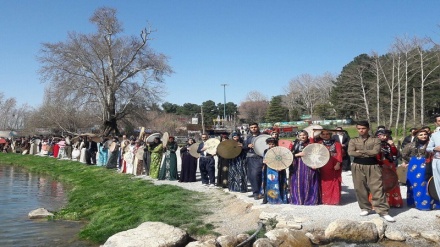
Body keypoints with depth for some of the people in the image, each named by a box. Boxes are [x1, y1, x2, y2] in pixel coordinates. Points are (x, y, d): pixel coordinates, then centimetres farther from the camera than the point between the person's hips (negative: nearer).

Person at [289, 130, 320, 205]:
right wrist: (298, 154, -14)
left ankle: (310, 199, 9)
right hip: (298, 166, 0)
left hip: (309, 166, 0)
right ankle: (298, 199, 7)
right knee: (299, 182, -1)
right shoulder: (295, 144, 7)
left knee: (309, 183, 0)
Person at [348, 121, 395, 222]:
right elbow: (351, 153, -10)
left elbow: (376, 151, -13)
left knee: (377, 188, -6)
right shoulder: (353, 140, 7)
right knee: (360, 188, 5)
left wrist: (360, 151, -8)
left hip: (373, 166, -2)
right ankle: (365, 208, 20)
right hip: (357, 167, 2)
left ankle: (383, 211, -3)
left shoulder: (375, 140, 5)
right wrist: (369, 154, -10)